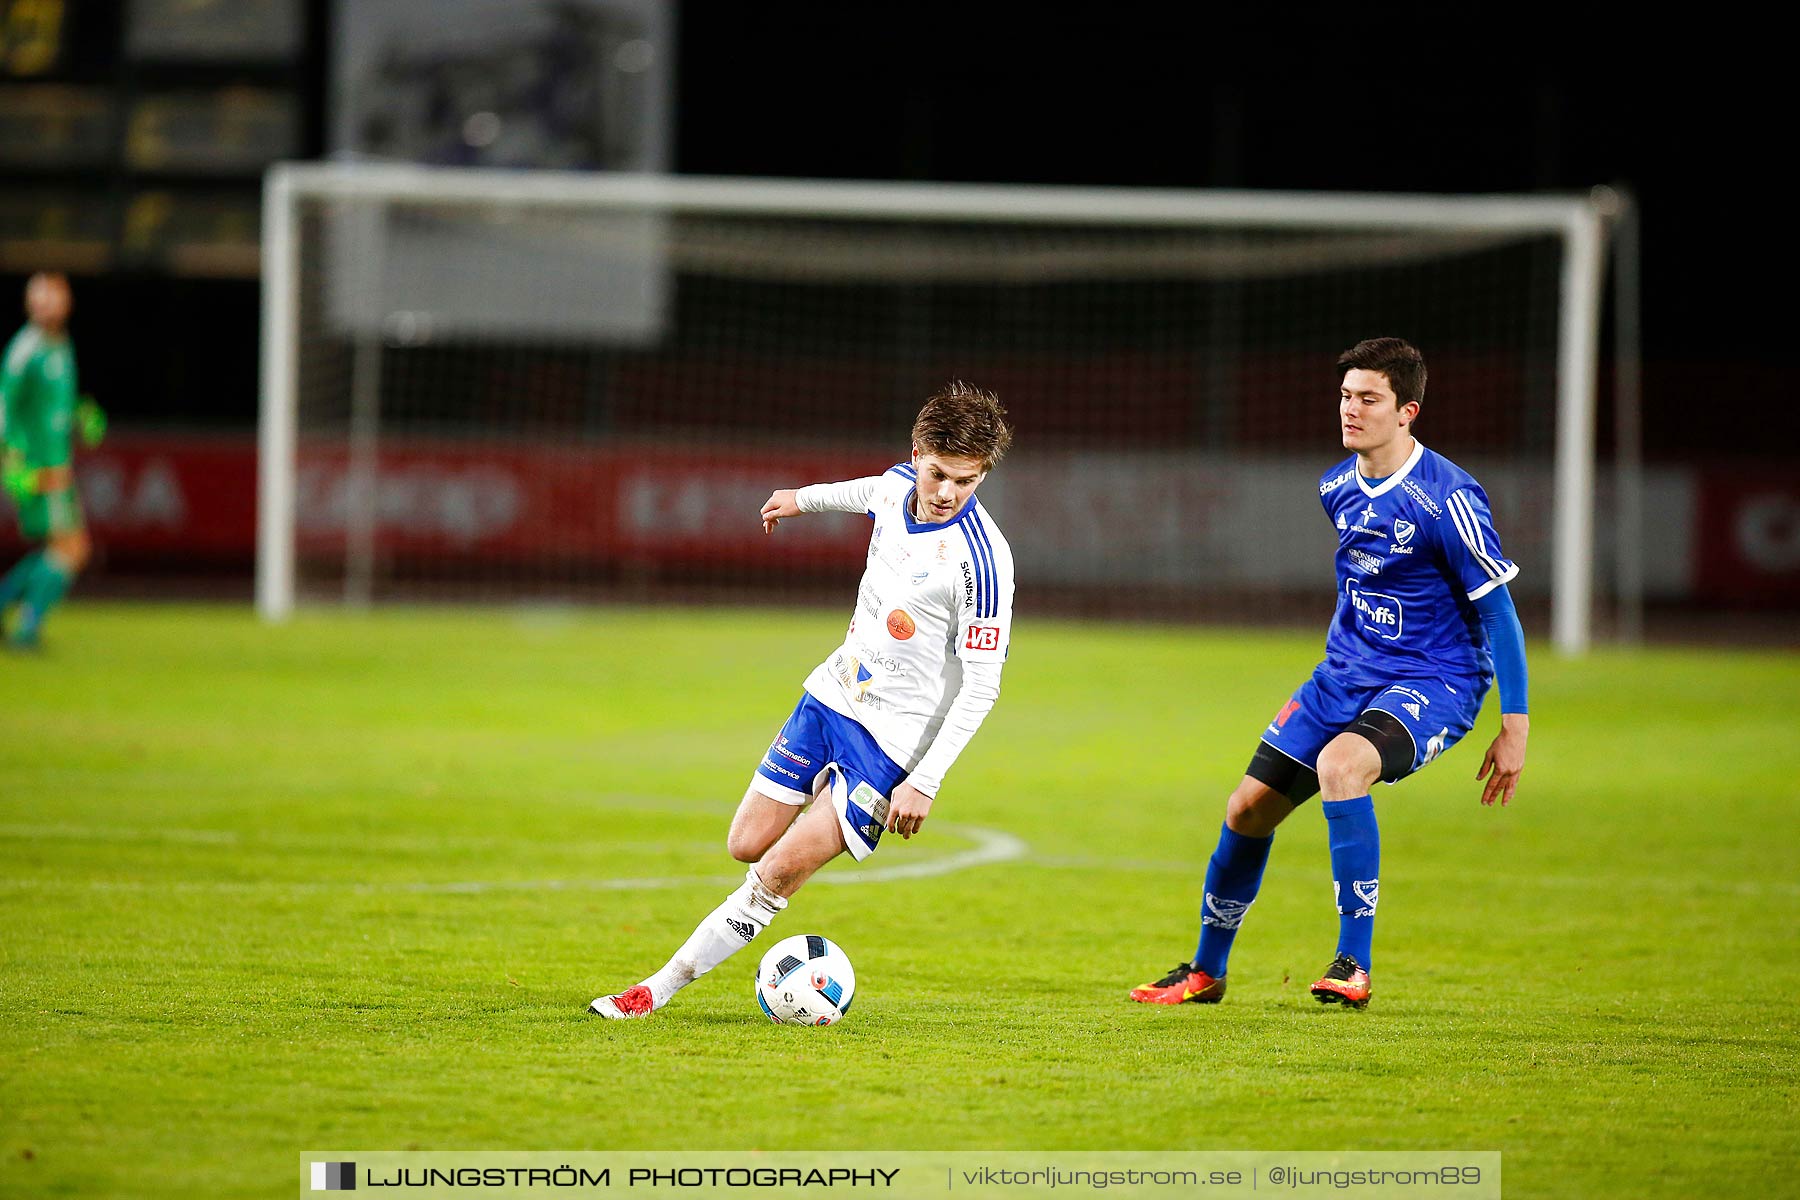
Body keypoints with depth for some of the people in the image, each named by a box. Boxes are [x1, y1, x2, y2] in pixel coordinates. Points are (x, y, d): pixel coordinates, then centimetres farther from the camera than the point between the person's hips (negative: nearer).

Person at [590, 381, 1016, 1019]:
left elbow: (981, 685, -20)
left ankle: (664, 985, -4)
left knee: (779, 871, -11)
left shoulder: (980, 558, -23)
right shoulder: (898, 485, -3)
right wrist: (806, 498, 39)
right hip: (830, 695, 7)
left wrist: (924, 782, -23)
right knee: (748, 845, 8)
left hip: (891, 738, -7)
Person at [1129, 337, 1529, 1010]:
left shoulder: (1448, 498, -18)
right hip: (1345, 676, 7)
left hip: (1434, 683, -7)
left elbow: (1497, 608, -14)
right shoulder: (1336, 488, 4)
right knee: (1249, 807, 3)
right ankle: (1206, 972, 25)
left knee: (1340, 763, -35)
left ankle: (1354, 967, -29)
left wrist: (1515, 727, -14)